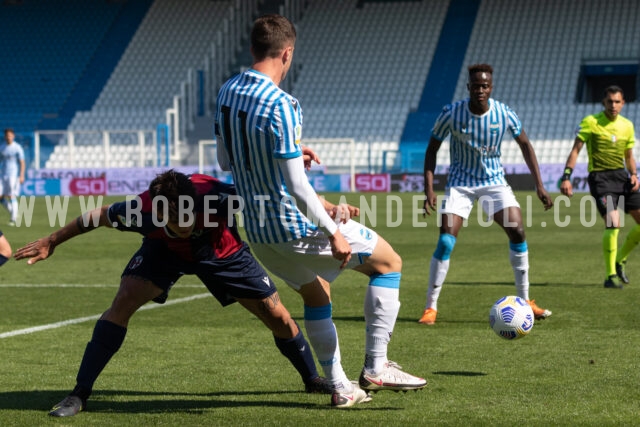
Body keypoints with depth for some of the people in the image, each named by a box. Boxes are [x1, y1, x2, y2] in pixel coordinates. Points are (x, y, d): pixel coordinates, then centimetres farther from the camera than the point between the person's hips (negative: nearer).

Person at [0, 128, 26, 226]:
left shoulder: (17, 148, -4)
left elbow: (22, 163, -8)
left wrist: (21, 176, -17)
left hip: (14, 175, -6)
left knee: (12, 197, -9)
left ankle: (13, 219, -4)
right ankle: (14, 214, 15)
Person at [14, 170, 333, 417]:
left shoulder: (214, 196, -43)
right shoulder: (141, 210, -38)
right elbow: (98, 216, -18)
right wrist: (52, 242, -6)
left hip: (222, 251, 0)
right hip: (165, 250, 0)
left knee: (277, 316, -3)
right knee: (124, 300, -23)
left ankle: (312, 380, 26)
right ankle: (79, 394, -13)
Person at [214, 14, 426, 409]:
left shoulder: (227, 93, 2)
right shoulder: (280, 105, -24)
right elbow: (296, 187, -25)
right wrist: (333, 233, -17)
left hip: (258, 230, 8)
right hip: (295, 227, -8)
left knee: (315, 292, 27)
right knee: (389, 262, 8)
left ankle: (341, 388, 28)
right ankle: (376, 368, 7)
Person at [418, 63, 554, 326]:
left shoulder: (504, 114, -13)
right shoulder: (451, 114, -17)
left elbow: (524, 145, 2)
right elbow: (432, 149, -5)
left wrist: (539, 185, -3)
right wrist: (429, 188, -15)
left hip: (494, 181, 2)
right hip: (460, 183, -2)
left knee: (517, 231, -14)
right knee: (445, 242, -15)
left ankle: (524, 301, 1)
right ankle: (430, 307, -3)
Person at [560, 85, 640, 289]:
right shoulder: (590, 122, -5)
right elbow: (576, 150, -5)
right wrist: (566, 177, -14)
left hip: (622, 176, 6)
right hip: (600, 177, -6)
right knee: (613, 222, -21)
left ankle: (620, 260, 22)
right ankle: (610, 276, -10)